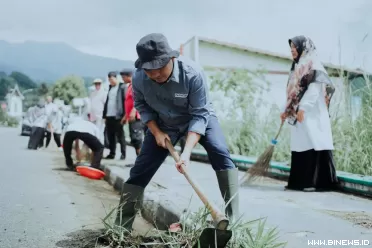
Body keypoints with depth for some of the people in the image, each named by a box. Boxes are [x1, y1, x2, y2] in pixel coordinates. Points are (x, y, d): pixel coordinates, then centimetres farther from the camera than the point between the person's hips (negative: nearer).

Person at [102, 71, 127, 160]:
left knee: (120, 136, -2)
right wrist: (104, 115, 12)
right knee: (110, 136, 9)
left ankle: (123, 153, 3)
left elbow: (125, 100, -10)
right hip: (109, 116, 7)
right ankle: (112, 153, 16)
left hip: (118, 116, -7)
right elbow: (107, 101, 19)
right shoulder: (110, 88, 19)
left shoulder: (122, 87, -3)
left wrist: (124, 115, -18)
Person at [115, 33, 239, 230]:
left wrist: (187, 152, -40)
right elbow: (141, 105, -4)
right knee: (140, 170, -4)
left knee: (221, 155, -25)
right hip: (164, 124, 2)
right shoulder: (138, 78, -25)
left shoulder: (192, 73, -35)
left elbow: (199, 115, -31)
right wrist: (156, 132, -16)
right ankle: (121, 226, 8)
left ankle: (233, 219, -16)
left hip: (199, 117, -2)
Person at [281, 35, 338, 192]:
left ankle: (317, 181, -10)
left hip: (311, 113, -8)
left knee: (313, 144, -10)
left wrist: (303, 108, -23)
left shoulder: (312, 64, -4)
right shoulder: (297, 67, 21)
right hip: (298, 114, 9)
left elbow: (314, 88, -15)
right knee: (301, 146, 6)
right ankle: (300, 181, 8)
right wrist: (286, 111, 17)